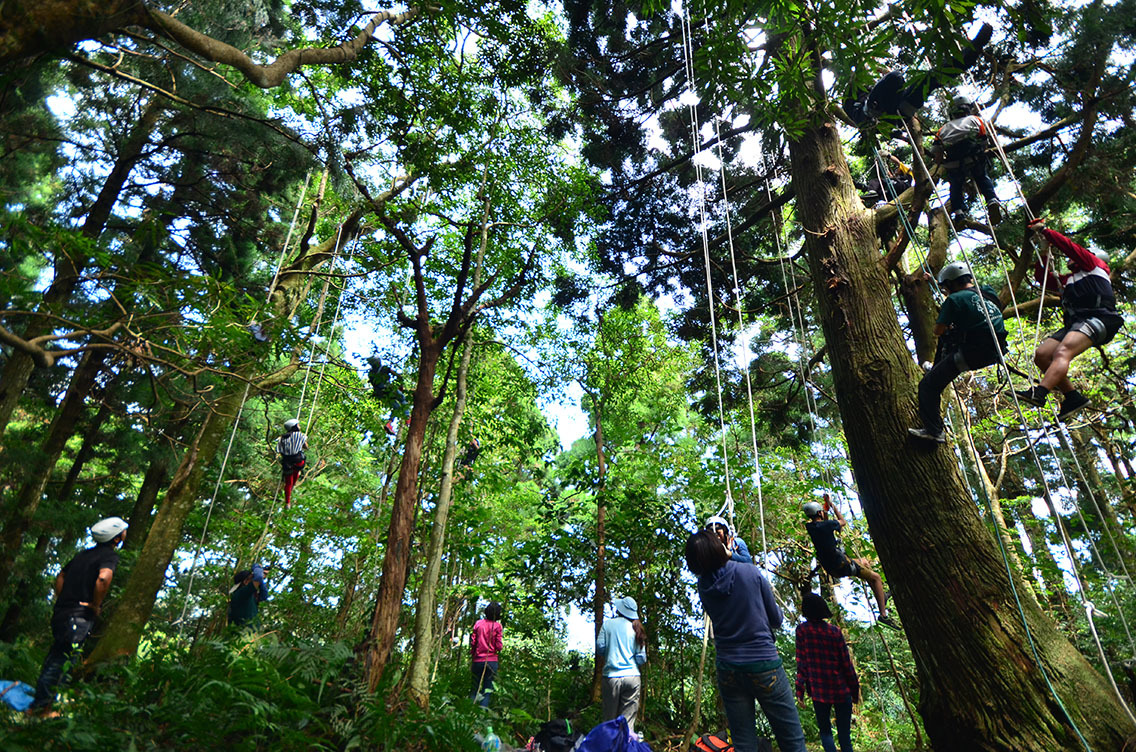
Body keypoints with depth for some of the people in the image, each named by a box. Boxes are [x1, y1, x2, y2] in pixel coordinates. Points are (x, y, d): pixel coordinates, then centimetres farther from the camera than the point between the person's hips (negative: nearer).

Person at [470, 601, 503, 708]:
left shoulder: (478, 623, 1)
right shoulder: (497, 626, -5)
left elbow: (473, 642, 3)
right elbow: (499, 646, -7)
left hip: (478, 660, 2)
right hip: (492, 660, -2)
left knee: (475, 688, 14)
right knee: (487, 690, 6)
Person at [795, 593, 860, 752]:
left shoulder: (802, 630, -6)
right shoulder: (835, 631, -6)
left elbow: (801, 662, -6)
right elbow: (846, 663, -3)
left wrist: (800, 690, 0)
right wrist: (855, 690, 8)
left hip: (818, 691, 0)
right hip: (841, 690, 1)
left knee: (825, 731, 13)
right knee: (844, 734, 11)